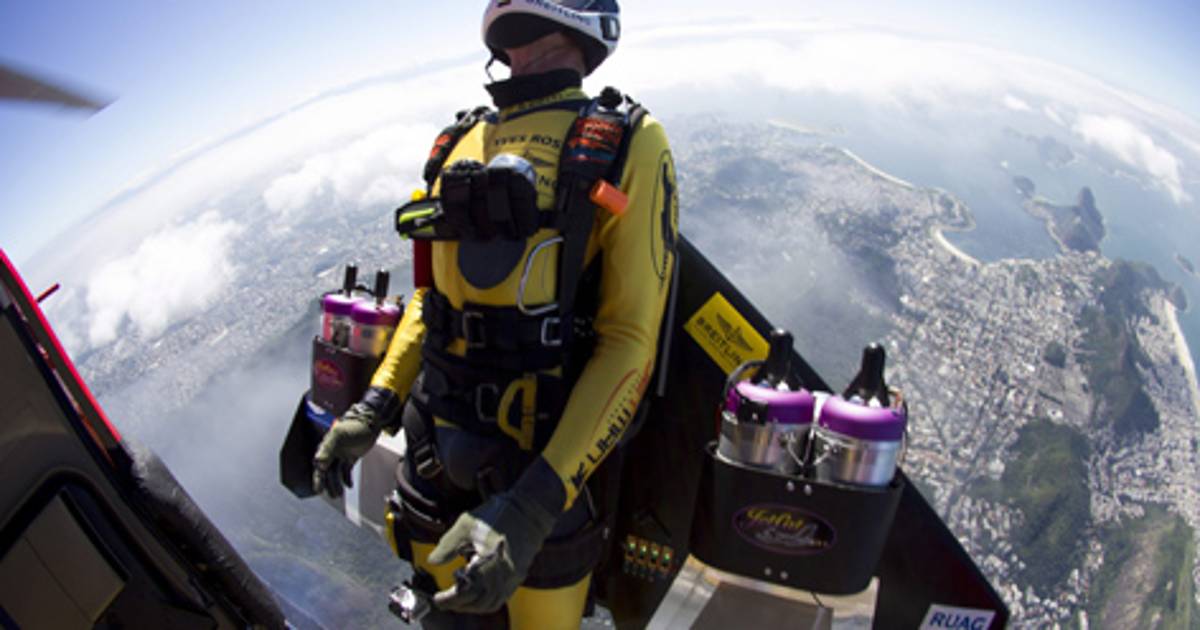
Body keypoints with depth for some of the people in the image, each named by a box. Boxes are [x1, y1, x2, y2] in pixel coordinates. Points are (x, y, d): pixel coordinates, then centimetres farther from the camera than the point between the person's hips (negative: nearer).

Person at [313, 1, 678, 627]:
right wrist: (374, 407, 6)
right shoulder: (467, 144, 7)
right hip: (435, 435, 6)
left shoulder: (626, 146, -12)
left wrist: (533, 506, -27)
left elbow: (630, 341, -19)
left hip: (547, 455, -5)